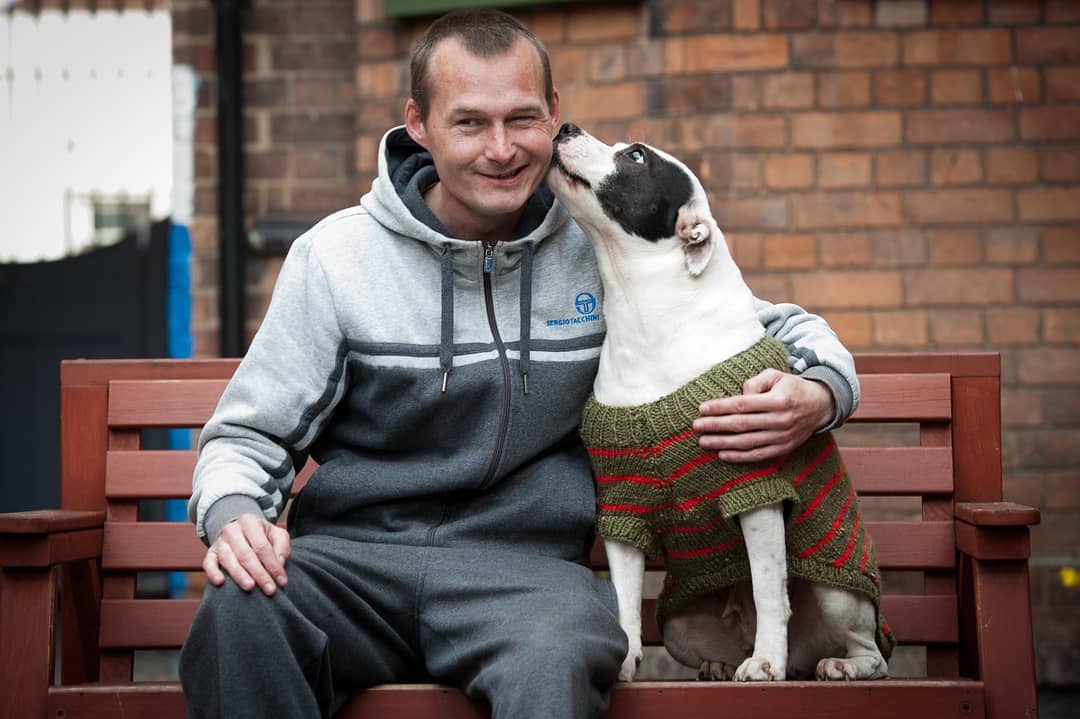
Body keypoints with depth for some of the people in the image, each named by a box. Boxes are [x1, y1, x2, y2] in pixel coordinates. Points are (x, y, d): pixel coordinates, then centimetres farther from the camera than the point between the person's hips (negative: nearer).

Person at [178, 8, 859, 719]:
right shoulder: (336, 253, 5)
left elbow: (781, 327, 17)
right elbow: (250, 434, 10)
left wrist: (816, 395, -8)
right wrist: (233, 514, -14)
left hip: (526, 563, -1)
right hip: (350, 553, 2)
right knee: (238, 613, -33)